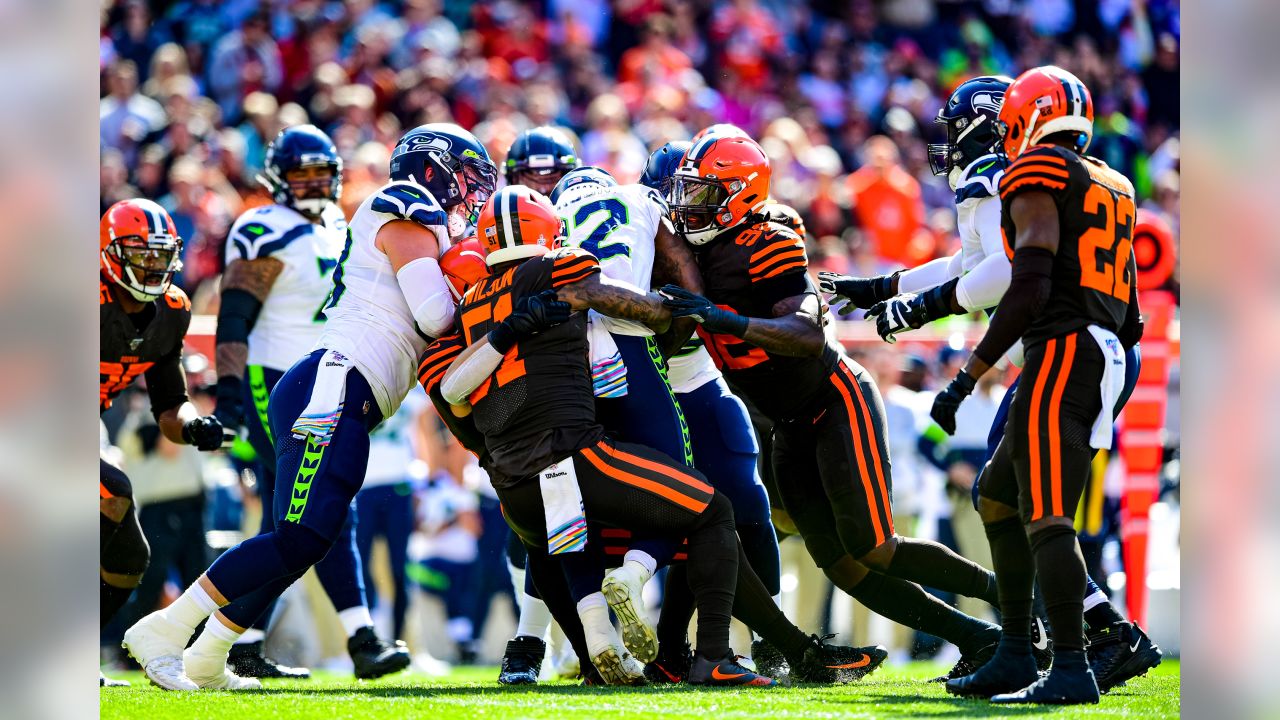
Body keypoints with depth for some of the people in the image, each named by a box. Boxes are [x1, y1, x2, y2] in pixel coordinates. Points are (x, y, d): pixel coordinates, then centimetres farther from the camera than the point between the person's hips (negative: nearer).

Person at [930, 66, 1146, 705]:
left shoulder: (1038, 177, -5)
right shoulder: (1112, 187, 22)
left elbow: (1029, 288, -16)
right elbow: (1130, 318, 21)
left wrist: (967, 377, -14)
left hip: (1061, 351, -9)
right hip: (1106, 354, 9)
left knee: (1046, 517, -12)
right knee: (998, 496, 18)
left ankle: (1071, 670, -18)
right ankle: (1015, 656, 17)